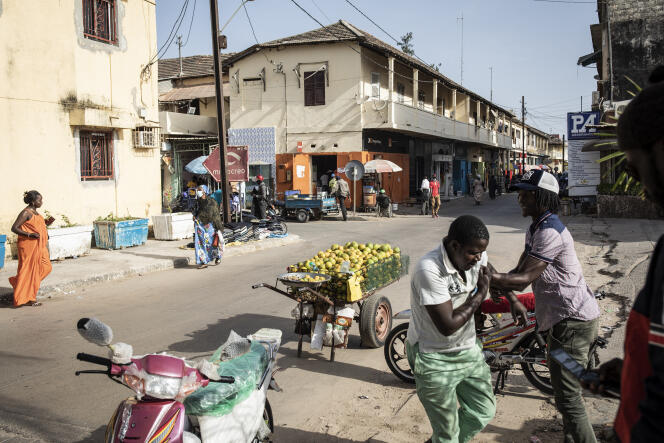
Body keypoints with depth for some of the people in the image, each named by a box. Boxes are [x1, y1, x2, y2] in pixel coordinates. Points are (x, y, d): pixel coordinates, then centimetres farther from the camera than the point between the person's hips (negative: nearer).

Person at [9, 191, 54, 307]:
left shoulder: (35, 212, 13)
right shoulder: (25, 213, -13)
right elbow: (14, 228, -16)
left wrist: (46, 222, 10)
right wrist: (29, 235, -25)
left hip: (38, 246, 9)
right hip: (29, 245, -9)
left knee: (45, 267, 10)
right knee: (29, 270, -3)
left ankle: (18, 282, 24)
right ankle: (27, 299, 5)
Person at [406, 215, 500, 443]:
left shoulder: (476, 257, -8)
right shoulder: (429, 269, -31)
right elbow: (448, 326, -30)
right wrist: (480, 294, -21)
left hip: (469, 349, 7)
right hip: (435, 360, -7)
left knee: (483, 412, 16)